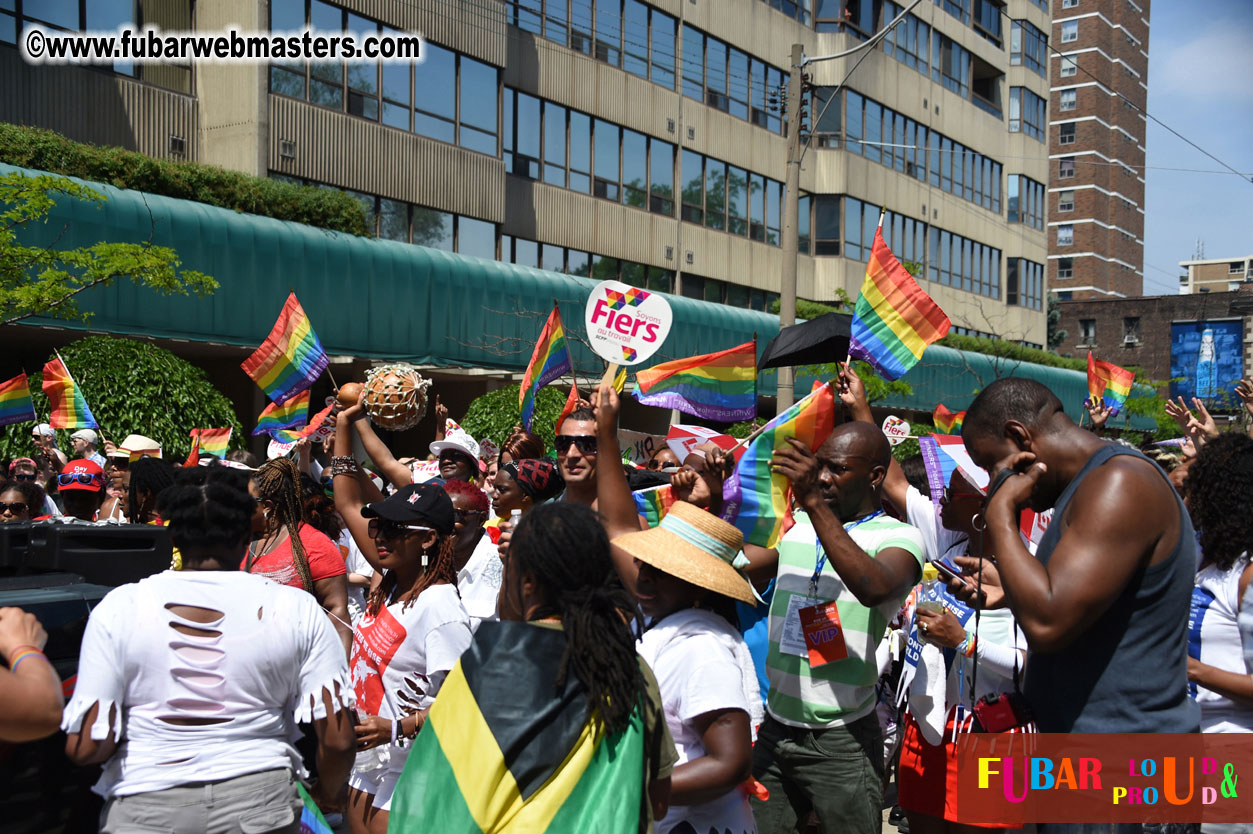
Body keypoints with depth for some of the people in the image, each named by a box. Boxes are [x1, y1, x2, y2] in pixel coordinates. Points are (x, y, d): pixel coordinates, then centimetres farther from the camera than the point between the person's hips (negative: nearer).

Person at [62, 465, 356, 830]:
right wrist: (324, 795, 12)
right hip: (259, 803, 1)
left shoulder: (119, 608, -7)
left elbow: (84, 746, -10)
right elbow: (338, 741, -8)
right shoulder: (297, 610, -6)